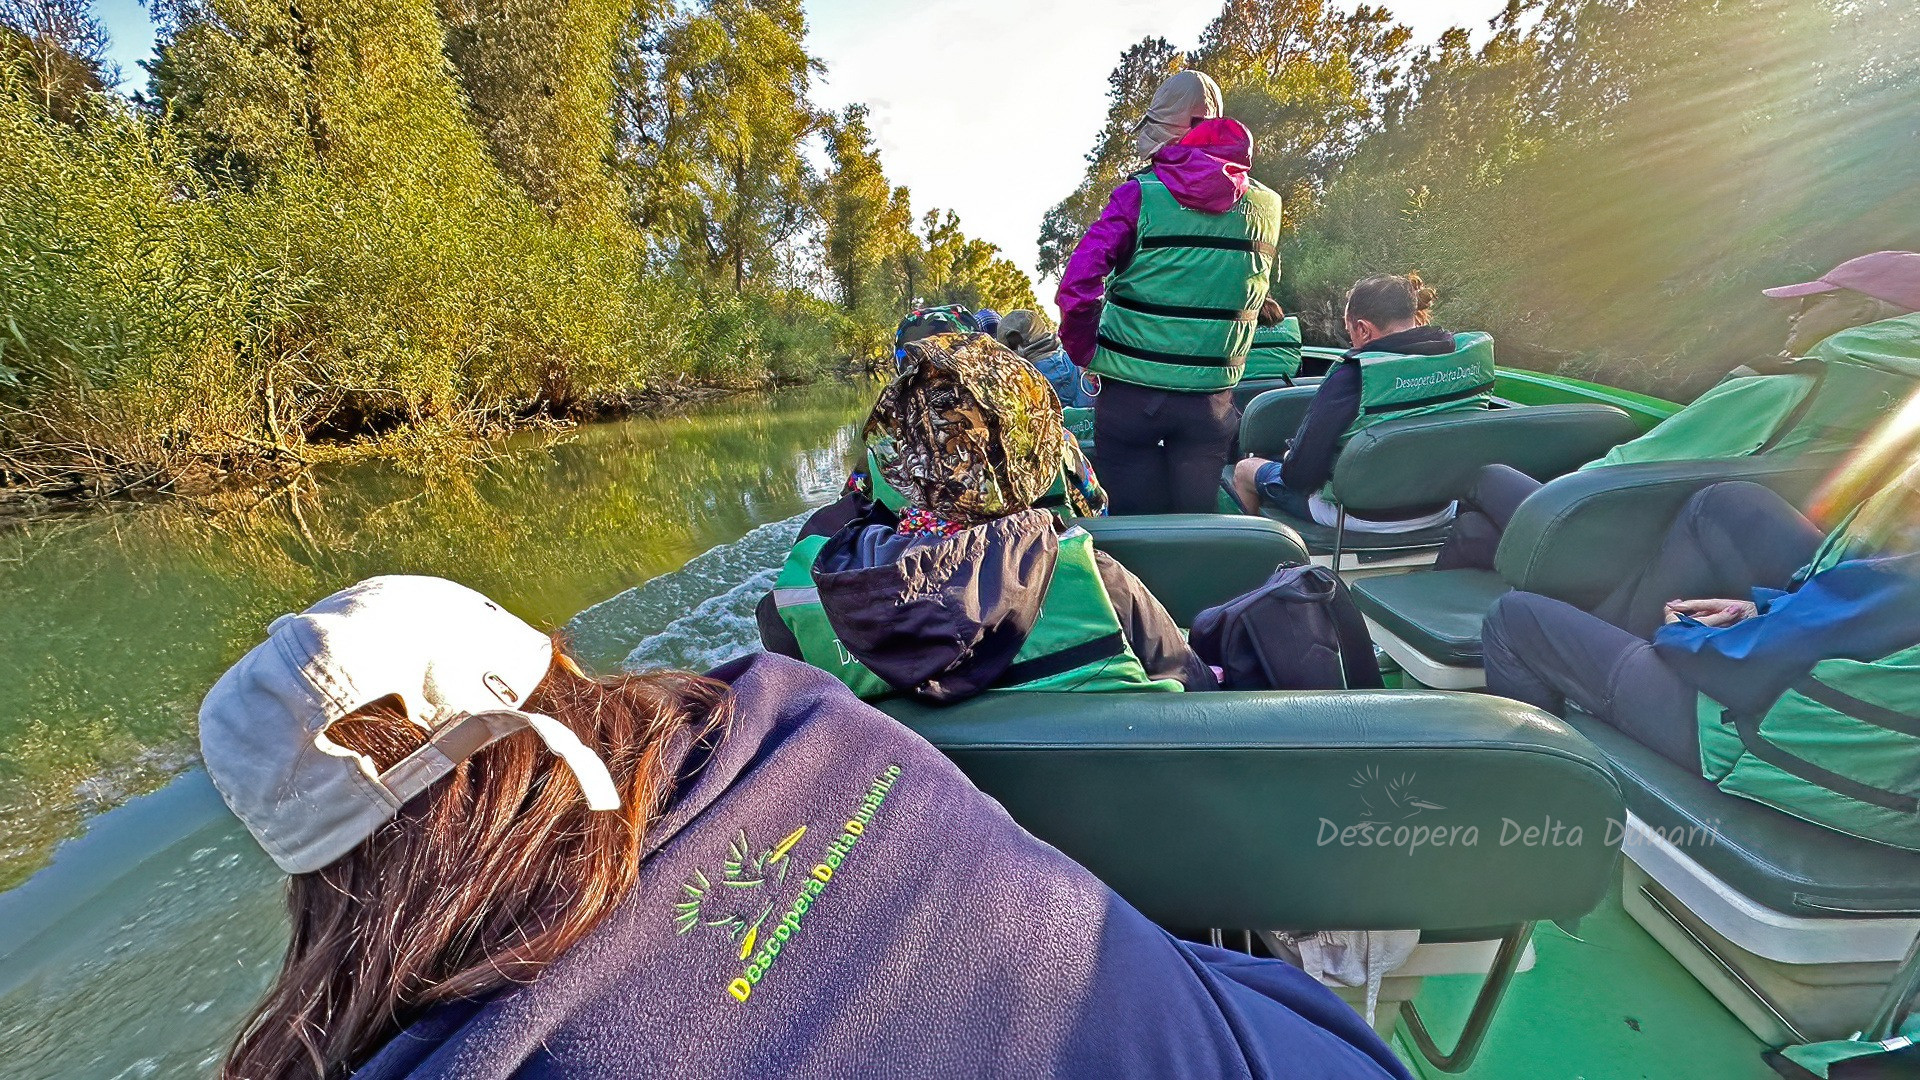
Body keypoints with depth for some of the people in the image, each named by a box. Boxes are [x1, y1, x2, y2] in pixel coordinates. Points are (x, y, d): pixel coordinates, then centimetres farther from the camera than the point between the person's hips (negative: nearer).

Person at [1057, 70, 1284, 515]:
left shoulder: (1140, 195, -8)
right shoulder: (1265, 206, 4)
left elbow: (1077, 286, -17)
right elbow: (1254, 297, 13)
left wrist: (1088, 354, -4)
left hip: (1130, 393, -3)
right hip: (1210, 402, 3)